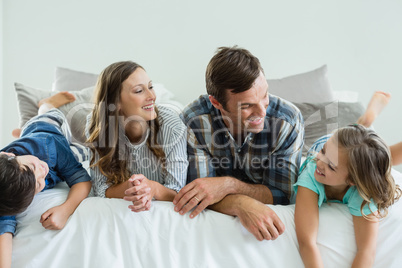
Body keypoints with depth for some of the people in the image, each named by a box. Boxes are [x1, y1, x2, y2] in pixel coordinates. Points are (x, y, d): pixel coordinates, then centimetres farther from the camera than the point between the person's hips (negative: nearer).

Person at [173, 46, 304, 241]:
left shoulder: (288, 122, -18)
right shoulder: (193, 121, -19)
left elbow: (282, 195, -13)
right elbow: (198, 196, -18)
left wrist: (229, 185, -29)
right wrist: (241, 205, -39)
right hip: (217, 218, 1)